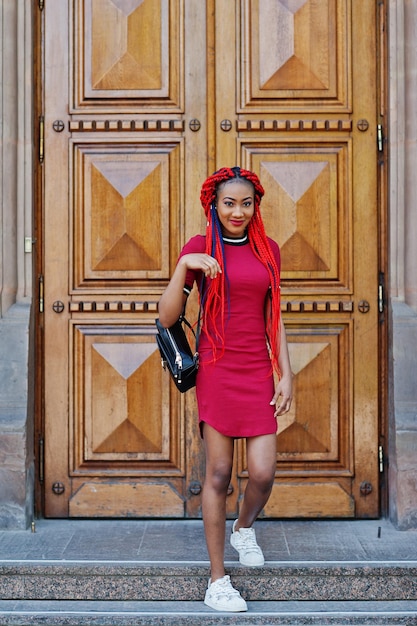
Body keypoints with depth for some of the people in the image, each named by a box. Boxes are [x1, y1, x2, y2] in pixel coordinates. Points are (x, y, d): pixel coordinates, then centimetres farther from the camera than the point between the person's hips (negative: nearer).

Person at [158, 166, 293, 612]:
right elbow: (166, 318, -5)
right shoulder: (199, 248, -1)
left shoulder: (268, 250, 10)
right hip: (217, 370, -3)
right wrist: (184, 266, -18)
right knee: (218, 473, 1)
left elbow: (274, 318, 14)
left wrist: (285, 374, 7)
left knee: (263, 473, -4)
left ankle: (244, 528, 32)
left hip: (259, 371, 3)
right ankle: (217, 580, 13)